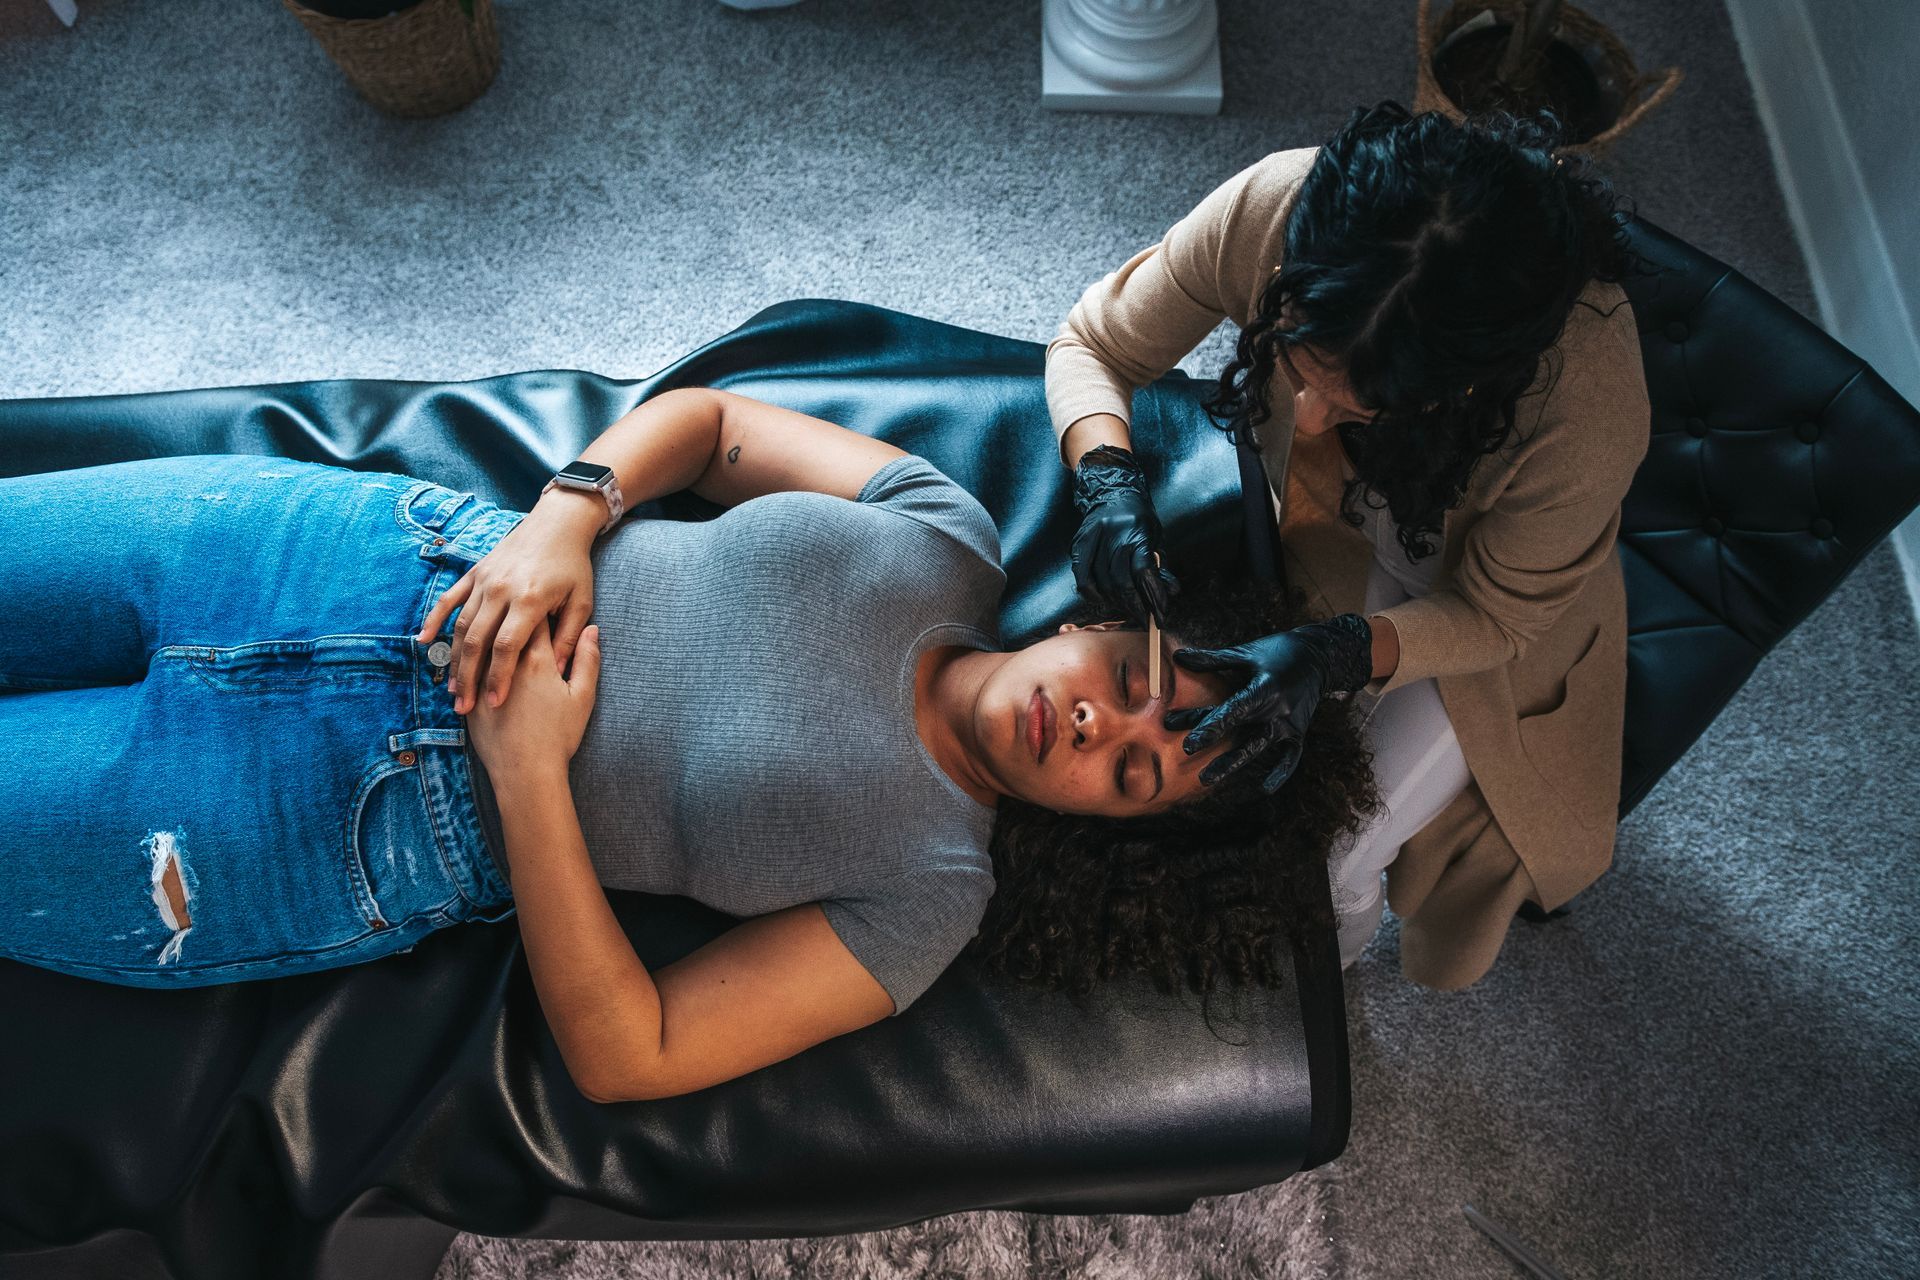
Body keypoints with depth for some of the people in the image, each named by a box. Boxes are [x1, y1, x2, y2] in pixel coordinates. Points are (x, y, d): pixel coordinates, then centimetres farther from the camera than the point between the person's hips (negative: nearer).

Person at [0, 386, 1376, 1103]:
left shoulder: (927, 895, -15)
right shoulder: (946, 537, -7)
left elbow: (625, 1055, -15)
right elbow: (704, 415, 3)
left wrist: (526, 767, -24)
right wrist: (563, 516, -16)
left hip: (356, 823, -3)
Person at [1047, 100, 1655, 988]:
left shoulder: (1587, 403, -41)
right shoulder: (1270, 207, -34)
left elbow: (1494, 618, -23)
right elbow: (1092, 346, -18)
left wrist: (1332, 657, -41)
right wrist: (1110, 478, -39)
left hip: (1475, 620, -2)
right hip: (1323, 540, 3)